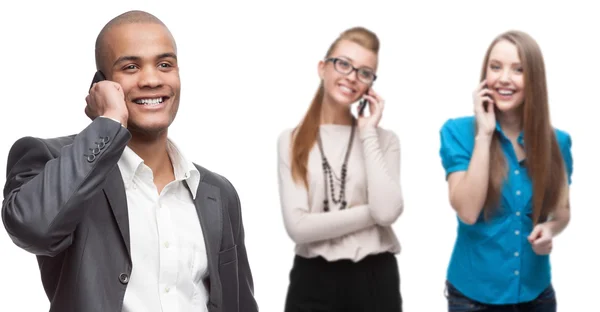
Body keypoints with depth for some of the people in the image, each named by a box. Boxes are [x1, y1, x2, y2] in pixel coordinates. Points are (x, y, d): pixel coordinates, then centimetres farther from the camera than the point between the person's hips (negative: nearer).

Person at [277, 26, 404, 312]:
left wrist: (368, 134, -9)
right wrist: (371, 212, -11)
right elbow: (298, 226, -11)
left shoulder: (384, 139, 2)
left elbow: (387, 211, -15)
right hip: (313, 283, -1)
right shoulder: (291, 141, -1)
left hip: (375, 281, 1)